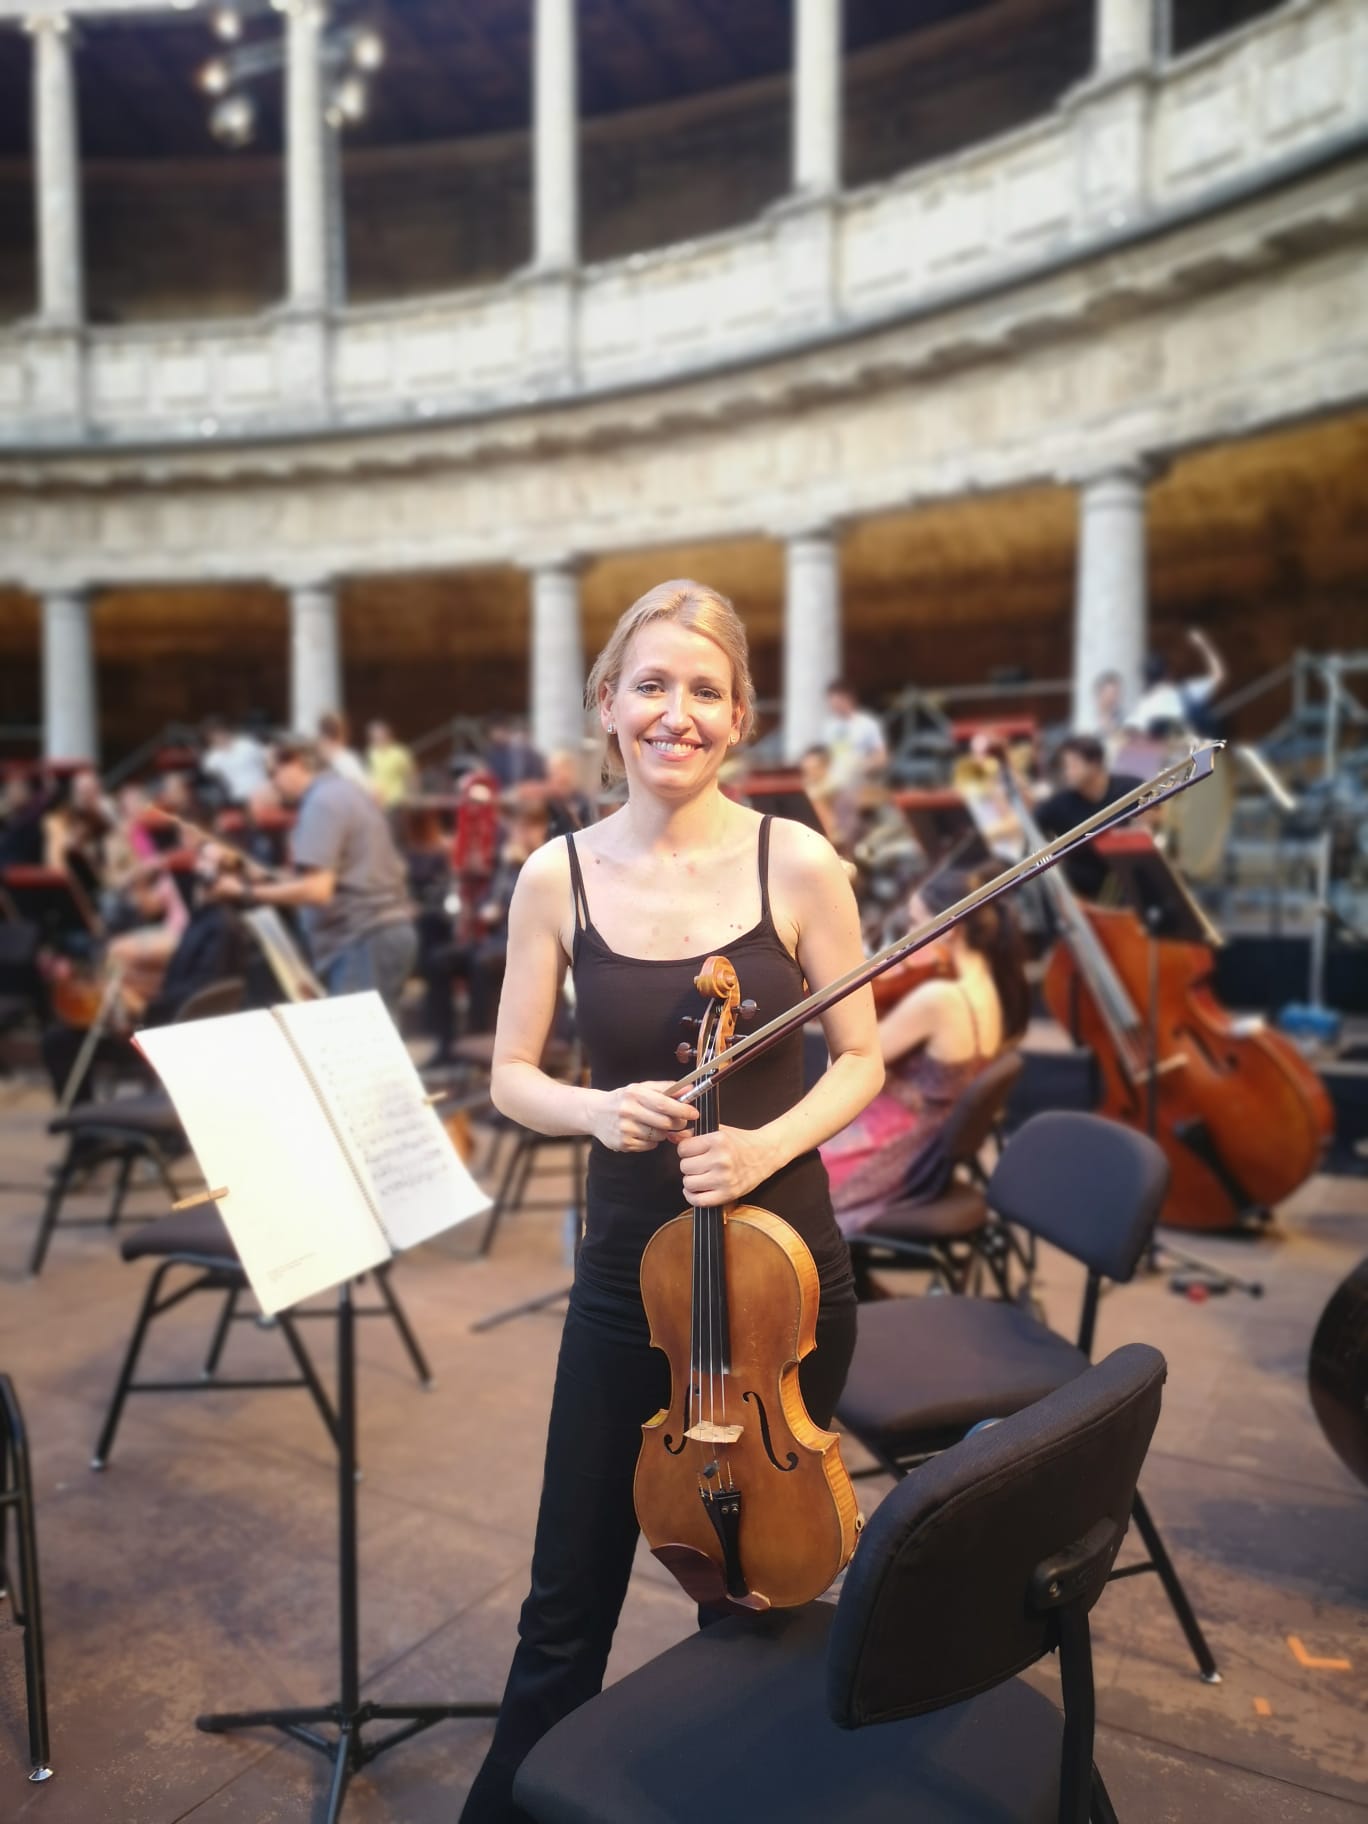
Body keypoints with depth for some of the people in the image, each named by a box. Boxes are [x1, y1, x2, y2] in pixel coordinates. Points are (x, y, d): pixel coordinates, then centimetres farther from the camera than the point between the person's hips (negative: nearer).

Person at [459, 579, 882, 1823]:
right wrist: (595, 1108, -20)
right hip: (625, 1276, 1)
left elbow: (861, 1059, -3)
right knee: (570, 1596, 13)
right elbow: (511, 1076, 0)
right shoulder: (558, 876, -5)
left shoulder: (797, 861, -10)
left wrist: (769, 1141, -20)